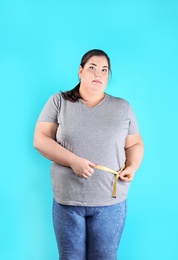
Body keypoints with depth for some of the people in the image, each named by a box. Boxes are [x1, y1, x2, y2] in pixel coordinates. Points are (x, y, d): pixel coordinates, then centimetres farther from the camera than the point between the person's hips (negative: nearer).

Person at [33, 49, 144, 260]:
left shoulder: (123, 107, 6)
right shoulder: (58, 102, 1)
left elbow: (135, 144, 13)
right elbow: (40, 139, -4)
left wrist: (132, 167, -8)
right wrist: (73, 161, -17)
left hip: (111, 202, 1)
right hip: (67, 201, 0)